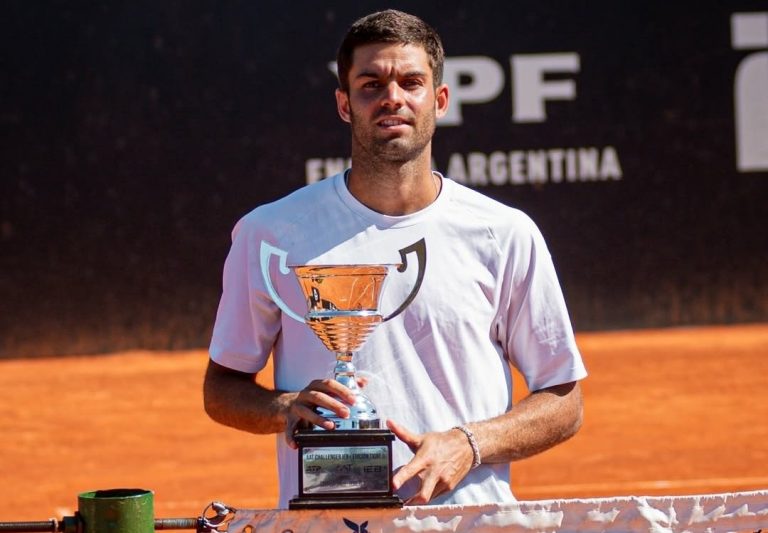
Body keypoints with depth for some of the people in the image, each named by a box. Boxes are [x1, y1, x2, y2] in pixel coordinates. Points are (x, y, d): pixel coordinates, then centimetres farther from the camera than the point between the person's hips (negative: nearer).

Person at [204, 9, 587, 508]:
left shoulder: (507, 235, 7)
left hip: (471, 520, 0)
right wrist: (288, 408, -6)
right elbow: (221, 390, 14)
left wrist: (468, 447, -6)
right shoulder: (270, 233, 8)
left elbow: (564, 402, 10)